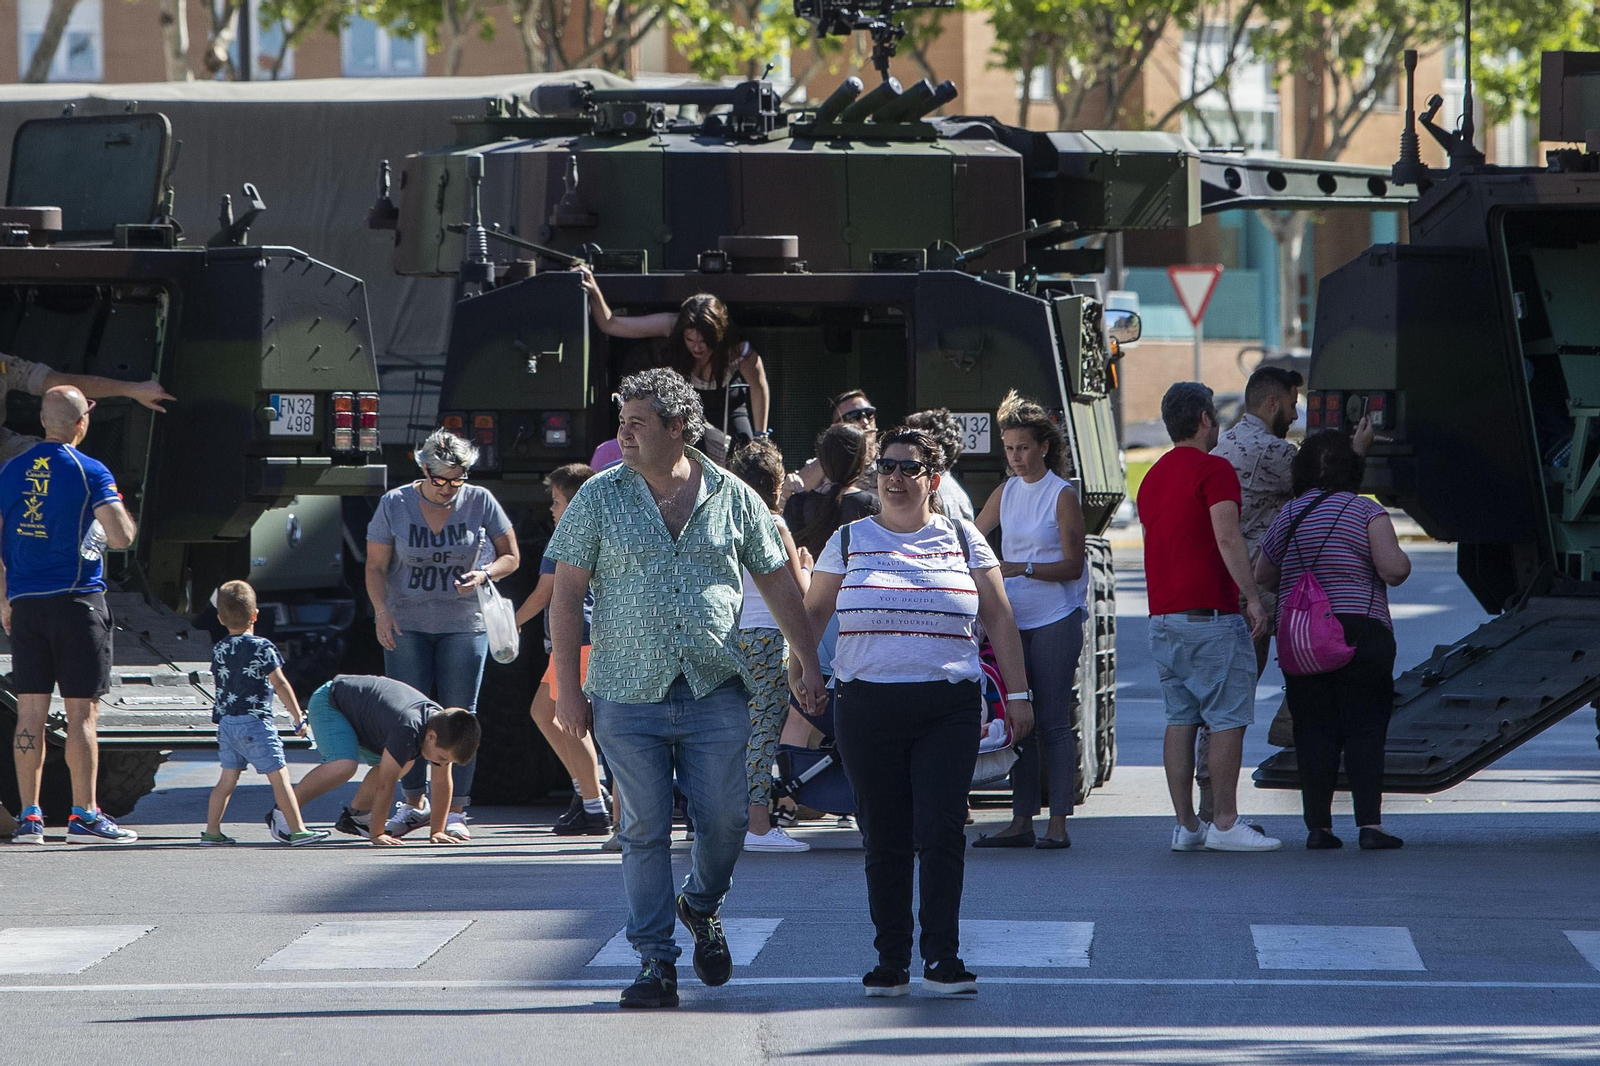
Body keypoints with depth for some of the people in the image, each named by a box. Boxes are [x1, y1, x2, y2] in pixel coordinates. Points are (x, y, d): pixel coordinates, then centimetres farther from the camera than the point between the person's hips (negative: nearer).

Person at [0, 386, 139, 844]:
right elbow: (121, 537, -14)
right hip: (77, 601, -4)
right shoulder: (90, 472, -7)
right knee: (82, 712, -1)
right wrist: (118, 509, 7)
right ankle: (84, 816, -1)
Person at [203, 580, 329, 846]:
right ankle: (297, 830, -4)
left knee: (228, 778, 13)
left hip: (226, 723, 6)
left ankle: (211, 830, 12)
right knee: (279, 775, -3)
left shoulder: (219, 650, 8)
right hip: (255, 722, -6)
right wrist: (298, 717, -6)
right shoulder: (261, 647, -11)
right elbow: (280, 684, -12)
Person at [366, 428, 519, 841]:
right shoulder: (394, 505, -1)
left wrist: (484, 574, -14)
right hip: (406, 624, 1)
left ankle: (456, 811, 1)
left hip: (464, 622, -1)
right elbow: (376, 567, 3)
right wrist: (382, 611, -12)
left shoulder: (480, 502, -1)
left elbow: (511, 556, 6)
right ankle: (413, 804, 15)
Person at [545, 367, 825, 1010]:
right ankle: (655, 961, 5)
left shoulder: (733, 497, 4)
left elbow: (776, 579, 13)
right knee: (645, 830, -1)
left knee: (725, 818, -1)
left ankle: (703, 907, 30)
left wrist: (806, 659, 10)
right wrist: (568, 686, -4)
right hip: (628, 695, -1)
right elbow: (567, 592, 1)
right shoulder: (599, 498, 1)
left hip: (714, 691, 1)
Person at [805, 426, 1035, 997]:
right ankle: (891, 963, 9)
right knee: (884, 838, 2)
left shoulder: (962, 539, 9)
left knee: (942, 833, -10)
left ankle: (941, 958, -3)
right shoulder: (850, 541, 10)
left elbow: (998, 618, 10)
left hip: (948, 708, -1)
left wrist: (1017, 693, 5)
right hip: (867, 708, 1)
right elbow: (811, 613, 15)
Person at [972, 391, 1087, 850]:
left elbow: (1073, 565, -10)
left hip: (1055, 620, -6)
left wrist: (1023, 568, -21)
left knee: (1053, 722, -6)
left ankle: (1058, 824, -4)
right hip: (1014, 619, 6)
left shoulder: (1062, 495, -6)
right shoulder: (1007, 492, 11)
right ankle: (1021, 821, 10)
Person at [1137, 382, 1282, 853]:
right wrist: (1252, 596, -20)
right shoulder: (1214, 469, -9)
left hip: (1163, 616, 8)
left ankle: (1186, 825, 7)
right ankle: (1225, 823, -5)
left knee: (1180, 720, 8)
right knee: (1228, 720, -3)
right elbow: (1227, 538, -20)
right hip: (1210, 614, -8)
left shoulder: (1154, 476, 17)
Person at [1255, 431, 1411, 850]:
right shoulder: (1366, 512, -5)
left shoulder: (1288, 516, 10)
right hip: (1359, 631, -4)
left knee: (1313, 729, 6)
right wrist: (1401, 559, 9)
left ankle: (1317, 825, 3)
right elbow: (1393, 570, -13)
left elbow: (1262, 577, 18)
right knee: (1364, 728, -2)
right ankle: (1369, 824, -7)